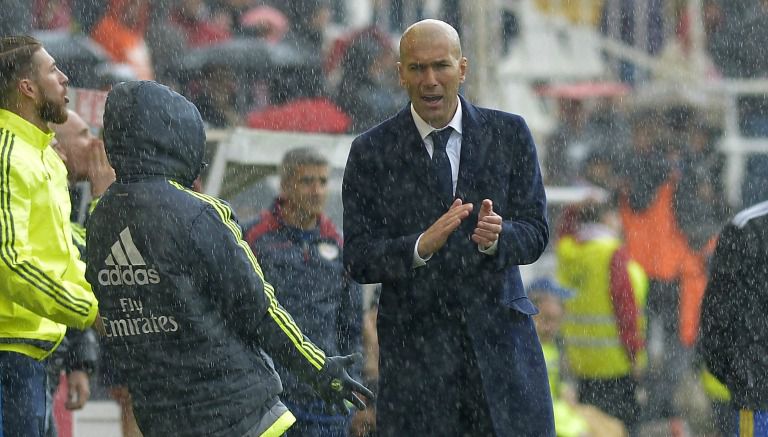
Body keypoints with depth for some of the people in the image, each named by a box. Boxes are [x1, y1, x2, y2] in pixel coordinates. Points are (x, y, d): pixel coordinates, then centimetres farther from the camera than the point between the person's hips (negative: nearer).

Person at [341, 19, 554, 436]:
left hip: (500, 335, 1)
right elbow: (357, 259, -3)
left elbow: (535, 233, 4)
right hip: (414, 339, -1)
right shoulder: (371, 152, 0)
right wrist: (421, 246, -22)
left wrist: (497, 237, -20)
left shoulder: (509, 134, 4)